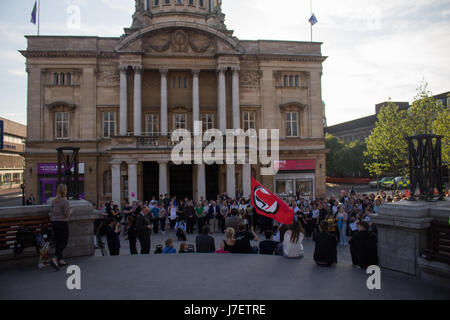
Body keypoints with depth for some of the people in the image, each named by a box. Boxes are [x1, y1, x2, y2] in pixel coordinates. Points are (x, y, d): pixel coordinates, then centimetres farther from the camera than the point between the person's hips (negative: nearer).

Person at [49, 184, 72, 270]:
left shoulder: (54, 201, 6)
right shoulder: (65, 201, -15)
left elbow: (51, 213, 11)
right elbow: (67, 214, -15)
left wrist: (52, 222, 21)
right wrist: (70, 211, 5)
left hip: (54, 222, 7)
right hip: (63, 223, -7)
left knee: (58, 241, 12)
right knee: (64, 242, 1)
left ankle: (60, 260, 19)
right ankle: (55, 259, -13)